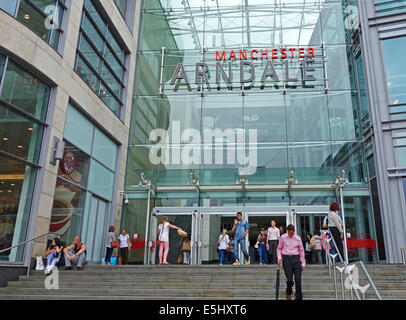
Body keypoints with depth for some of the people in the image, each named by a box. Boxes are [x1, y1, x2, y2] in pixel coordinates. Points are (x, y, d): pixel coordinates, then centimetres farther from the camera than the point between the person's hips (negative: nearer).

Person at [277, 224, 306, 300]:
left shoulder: (298, 238, 2)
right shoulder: (282, 237, 1)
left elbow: (301, 251, 9)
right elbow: (279, 249, 11)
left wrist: (303, 263, 8)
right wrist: (279, 257, -5)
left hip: (296, 258, 1)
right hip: (286, 258, -1)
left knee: (298, 279, -5)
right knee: (290, 280, -6)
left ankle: (299, 297, 7)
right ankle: (288, 293, 25)